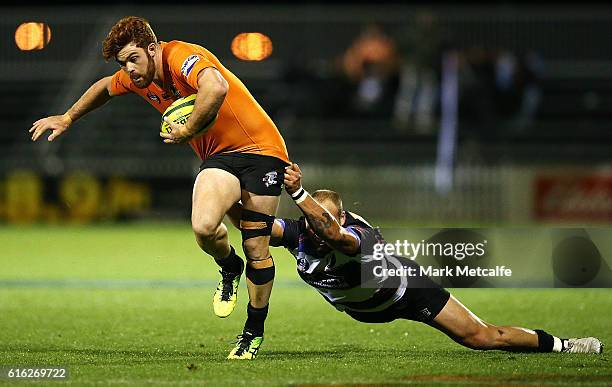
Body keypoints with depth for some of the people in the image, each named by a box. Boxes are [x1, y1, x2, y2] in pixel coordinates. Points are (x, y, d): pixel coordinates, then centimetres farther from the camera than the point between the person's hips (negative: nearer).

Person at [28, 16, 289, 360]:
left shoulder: (182, 57, -21)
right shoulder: (137, 77, 4)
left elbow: (216, 88, -43)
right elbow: (105, 87, 29)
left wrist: (187, 131, -31)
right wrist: (67, 119, 36)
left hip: (260, 149, -6)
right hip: (219, 156, 6)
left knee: (256, 249, -6)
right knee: (203, 227, -25)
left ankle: (255, 331, 14)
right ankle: (230, 269, 9)